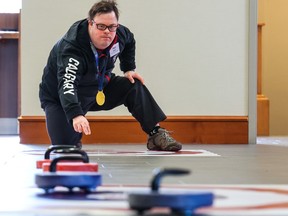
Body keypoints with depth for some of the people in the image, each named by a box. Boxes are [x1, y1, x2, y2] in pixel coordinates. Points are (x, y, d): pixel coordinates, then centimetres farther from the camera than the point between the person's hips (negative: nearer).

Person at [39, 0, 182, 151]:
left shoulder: (119, 34, -15)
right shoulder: (72, 48, -38)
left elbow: (129, 41, 13)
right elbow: (67, 84, -52)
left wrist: (129, 69, 2)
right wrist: (75, 115, -67)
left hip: (98, 88, 6)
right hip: (59, 98, -6)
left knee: (134, 85, -9)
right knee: (64, 146, -21)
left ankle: (156, 135, -2)